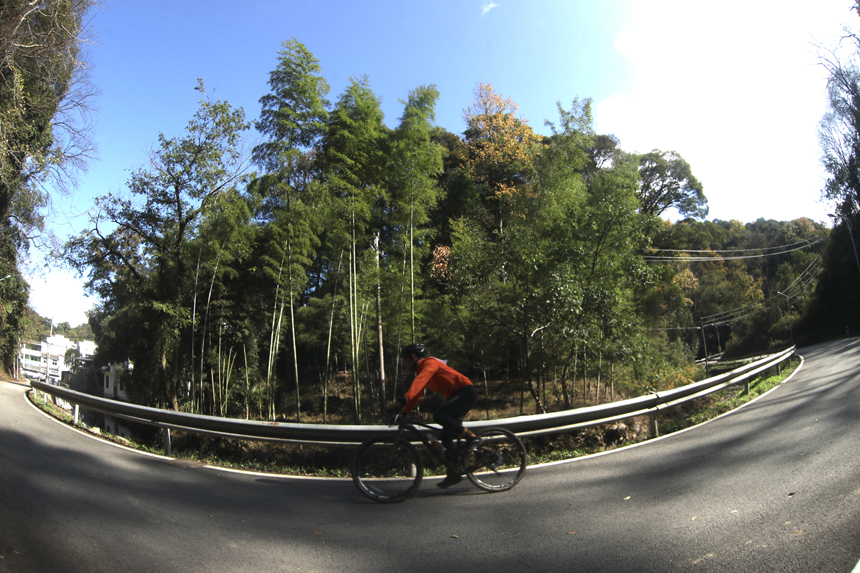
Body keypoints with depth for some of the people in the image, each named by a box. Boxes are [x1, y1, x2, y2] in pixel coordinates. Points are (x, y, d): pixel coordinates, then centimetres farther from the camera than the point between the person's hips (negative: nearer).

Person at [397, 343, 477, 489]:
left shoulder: (430, 363, -11)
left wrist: (406, 398, -41)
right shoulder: (421, 371, 17)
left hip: (466, 392, -10)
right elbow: (417, 395, 16)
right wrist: (405, 410, 4)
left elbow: (418, 382, -30)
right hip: (455, 396, 10)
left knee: (439, 416, -29)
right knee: (446, 438, 6)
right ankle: (454, 474, 13)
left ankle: (470, 437, -14)